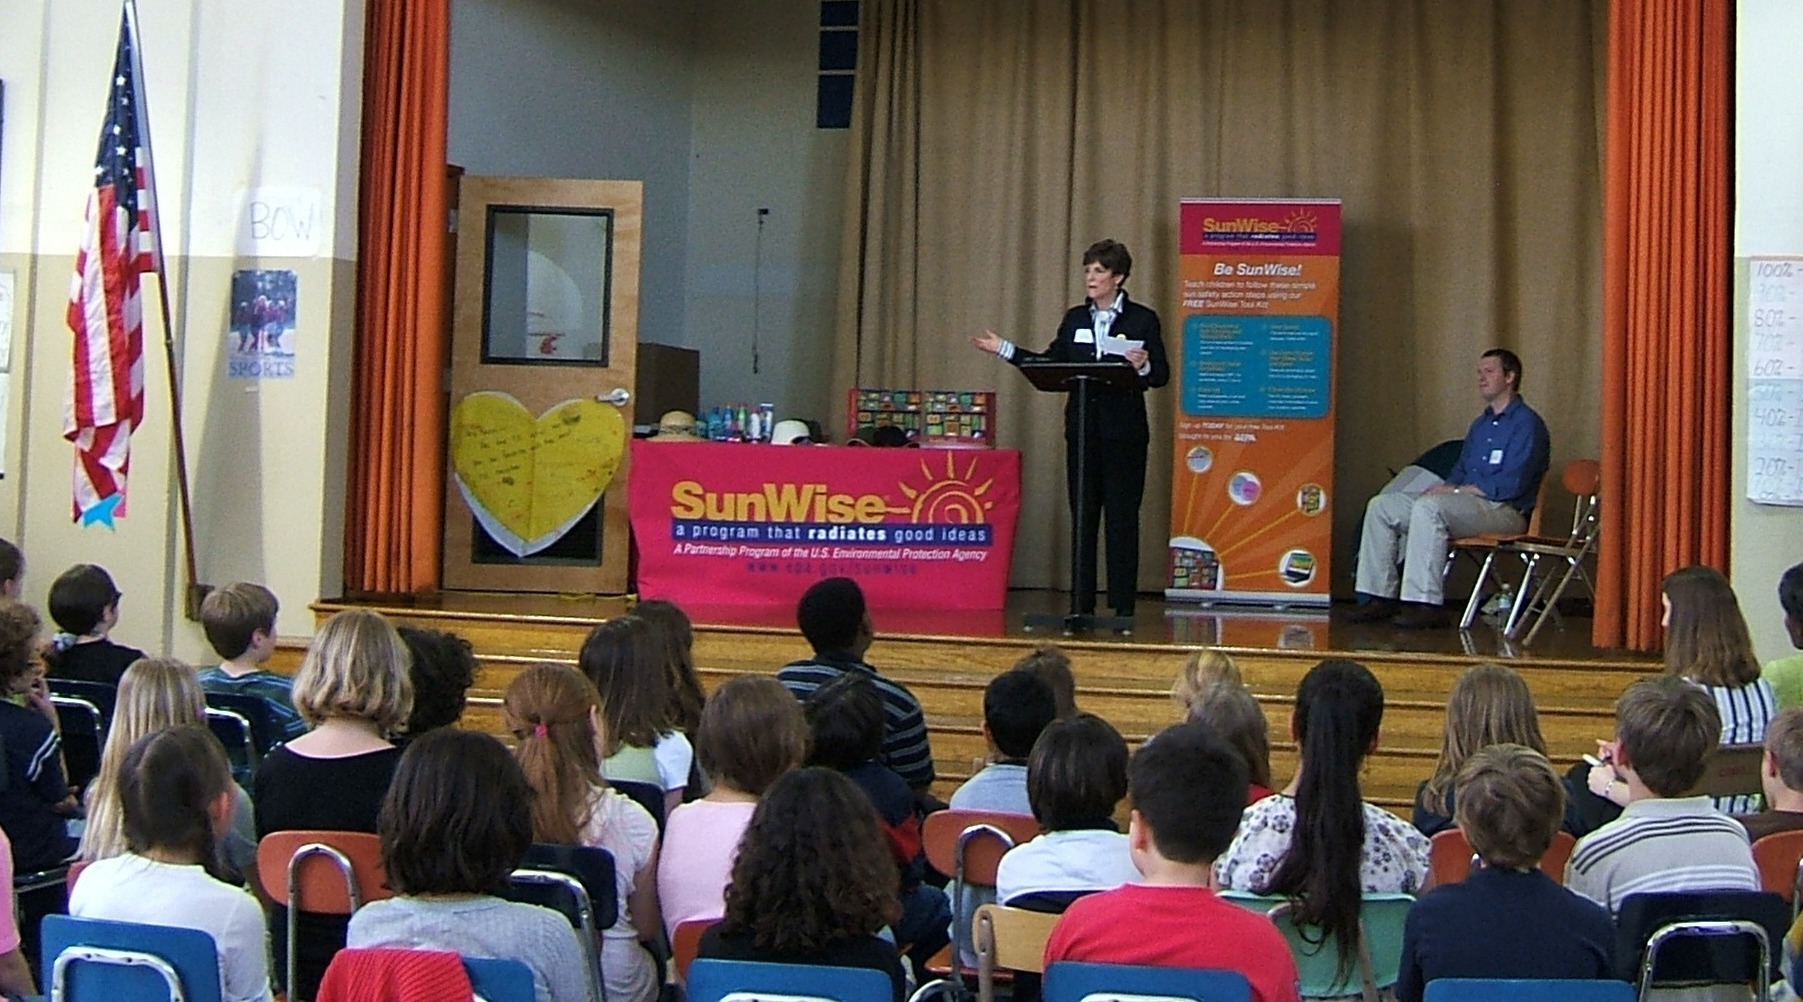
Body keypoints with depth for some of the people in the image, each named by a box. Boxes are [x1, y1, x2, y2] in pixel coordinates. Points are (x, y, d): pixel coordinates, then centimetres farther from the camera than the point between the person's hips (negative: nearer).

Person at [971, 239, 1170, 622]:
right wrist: (1004, 350, 11)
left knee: (1122, 518, -1)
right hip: (1082, 429, 4)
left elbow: (1162, 375, -4)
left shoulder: (1142, 320, -2)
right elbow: (1050, 363, 16)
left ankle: (1123, 605, 4)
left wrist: (1143, 366, -24)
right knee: (1082, 517, 7)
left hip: (1124, 432, -4)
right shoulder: (1075, 319, 11)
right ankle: (1082, 603, 13)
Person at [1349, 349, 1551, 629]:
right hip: (1465, 504, 9)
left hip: (1504, 511, -9)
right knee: (1382, 506, -4)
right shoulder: (1480, 424, 23)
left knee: (1429, 506, -35)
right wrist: (1444, 487, 3)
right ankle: (1382, 596, -9)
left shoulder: (1527, 424, -6)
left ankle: (1426, 604, -37)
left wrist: (1454, 490, -14)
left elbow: (1509, 486, -16)